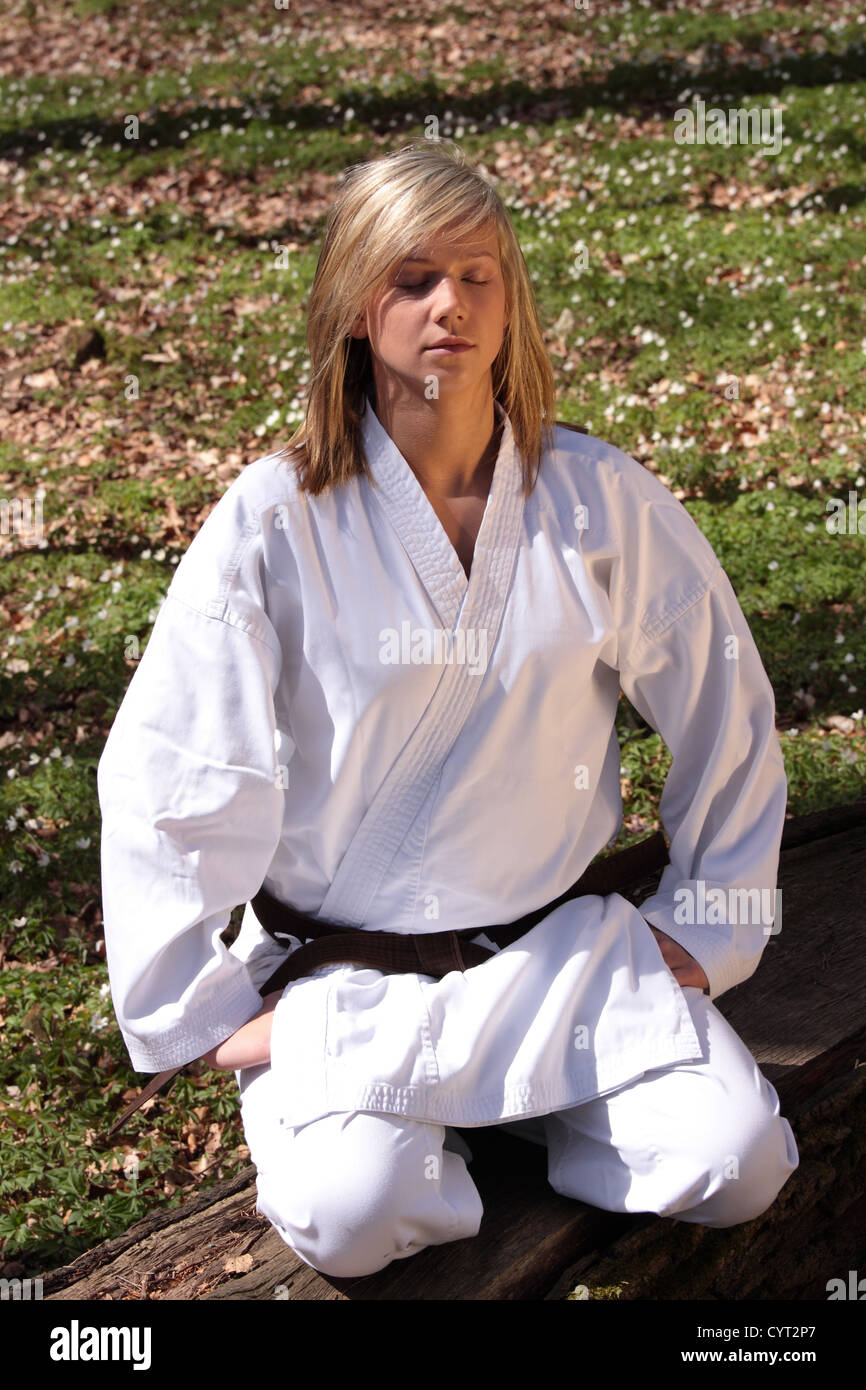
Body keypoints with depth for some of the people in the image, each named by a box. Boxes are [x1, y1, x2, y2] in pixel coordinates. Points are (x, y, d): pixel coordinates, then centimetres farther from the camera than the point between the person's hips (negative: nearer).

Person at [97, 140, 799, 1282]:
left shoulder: (603, 502, -5)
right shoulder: (274, 525, -12)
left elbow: (726, 714, 6)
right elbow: (163, 779, -8)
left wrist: (707, 928, 6)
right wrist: (204, 1011, -7)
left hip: (567, 949, 3)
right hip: (340, 970, -2)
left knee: (737, 1170, -15)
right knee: (349, 1219, -25)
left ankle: (501, 1112, 12)